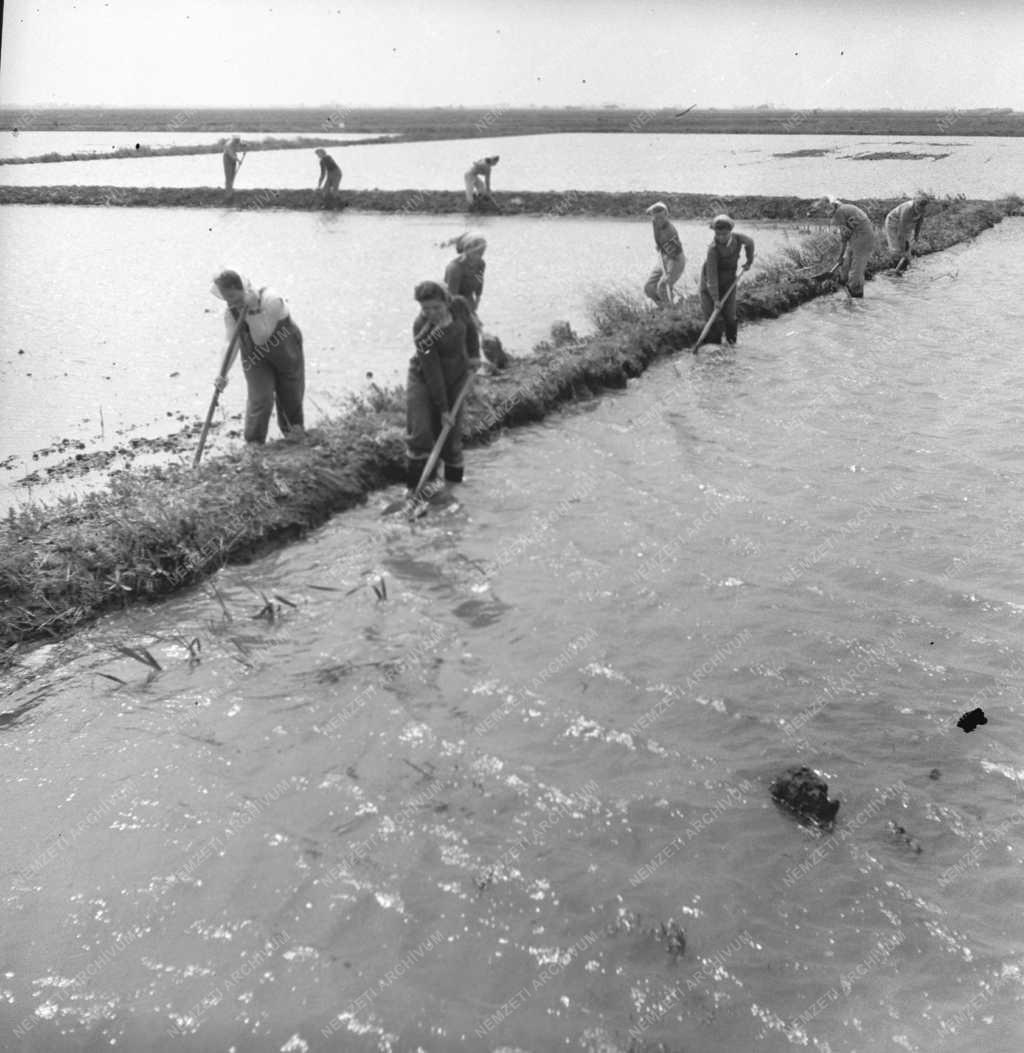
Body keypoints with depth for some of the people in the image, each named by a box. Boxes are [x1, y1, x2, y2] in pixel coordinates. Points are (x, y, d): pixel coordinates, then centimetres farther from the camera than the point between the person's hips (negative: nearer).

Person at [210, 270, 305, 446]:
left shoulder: (270, 300, -33)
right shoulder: (230, 313, -16)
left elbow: (260, 338, -36)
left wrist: (252, 310, -42)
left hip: (285, 350, -2)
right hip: (256, 358, 2)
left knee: (291, 394, 13)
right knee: (260, 398, -12)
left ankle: (292, 429, 43)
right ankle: (254, 443, 3)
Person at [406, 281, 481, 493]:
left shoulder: (459, 305, -16)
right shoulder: (422, 329, -28)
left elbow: (469, 326, 10)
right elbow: (432, 372, -27)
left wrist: (474, 354, 8)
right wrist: (443, 408, -25)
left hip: (456, 379, 4)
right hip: (424, 380, -4)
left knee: (451, 434, 5)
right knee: (420, 434, -11)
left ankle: (453, 480, 19)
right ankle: (415, 488, 0)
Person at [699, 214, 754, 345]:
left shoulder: (737, 237, -16)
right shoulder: (713, 248, -30)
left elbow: (749, 242, 10)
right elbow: (712, 275, -31)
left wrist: (749, 261, 19)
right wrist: (715, 298, -32)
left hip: (728, 279, 4)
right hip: (711, 281, -4)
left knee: (729, 312, 2)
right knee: (712, 312, -7)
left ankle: (731, 340, 22)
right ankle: (714, 343, 3)